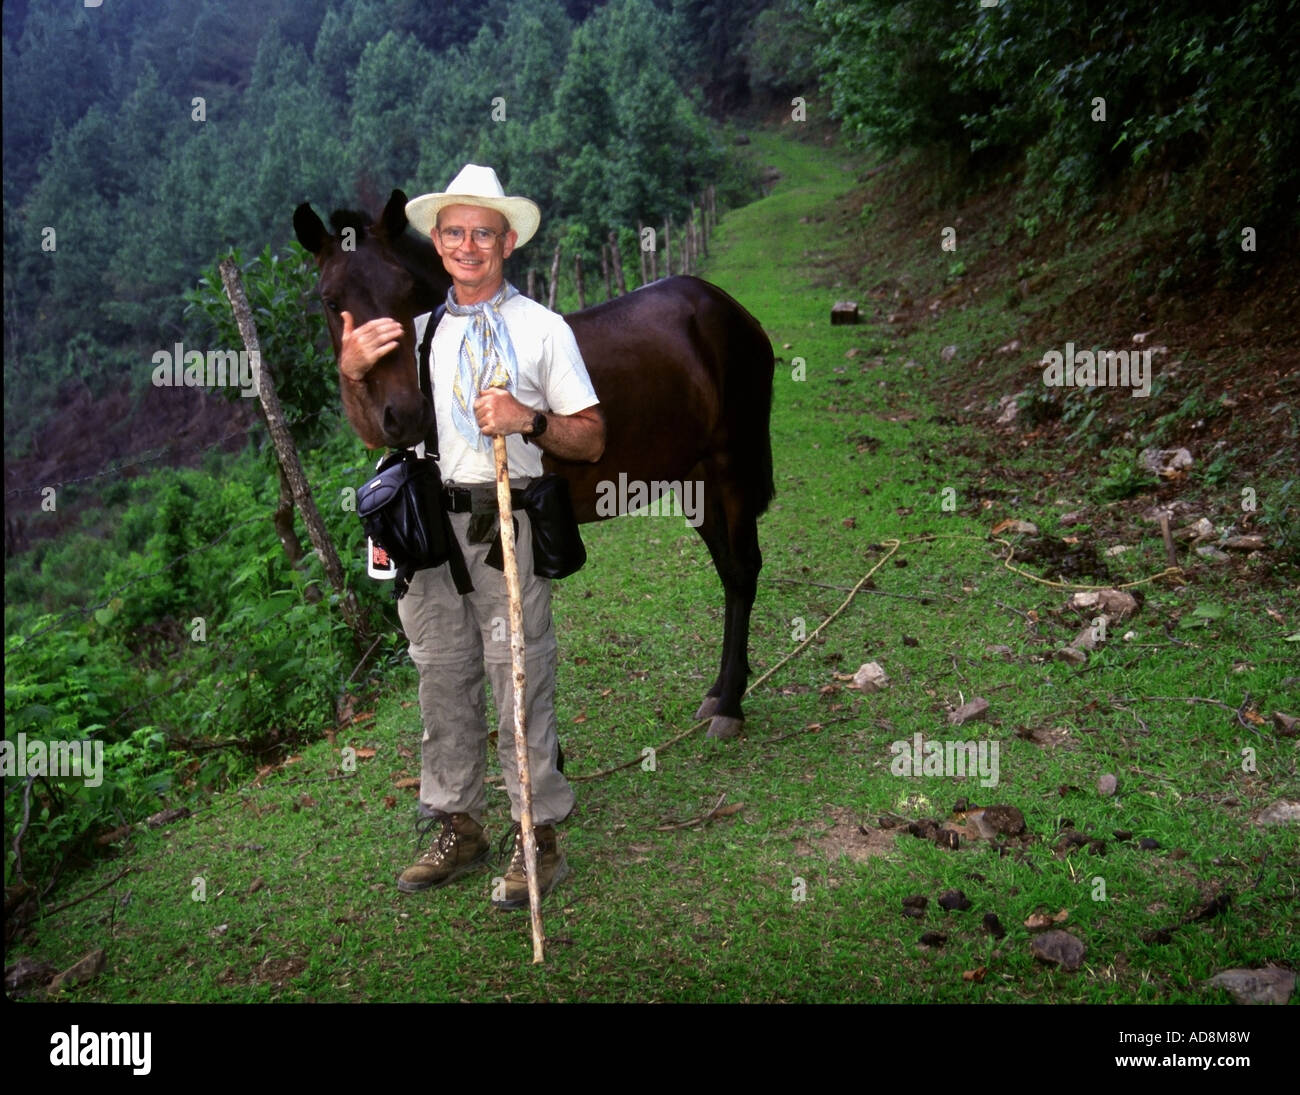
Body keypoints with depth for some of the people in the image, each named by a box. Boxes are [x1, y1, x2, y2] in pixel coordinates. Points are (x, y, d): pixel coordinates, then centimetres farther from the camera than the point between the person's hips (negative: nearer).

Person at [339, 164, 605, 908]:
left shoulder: (542, 328, 4)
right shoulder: (413, 328, 14)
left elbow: (592, 440, 1)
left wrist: (530, 420, -17)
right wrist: (353, 371, 1)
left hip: (506, 524, -4)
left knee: (521, 680, -3)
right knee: (442, 681, 11)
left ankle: (540, 838, 10)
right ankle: (459, 829, 25)